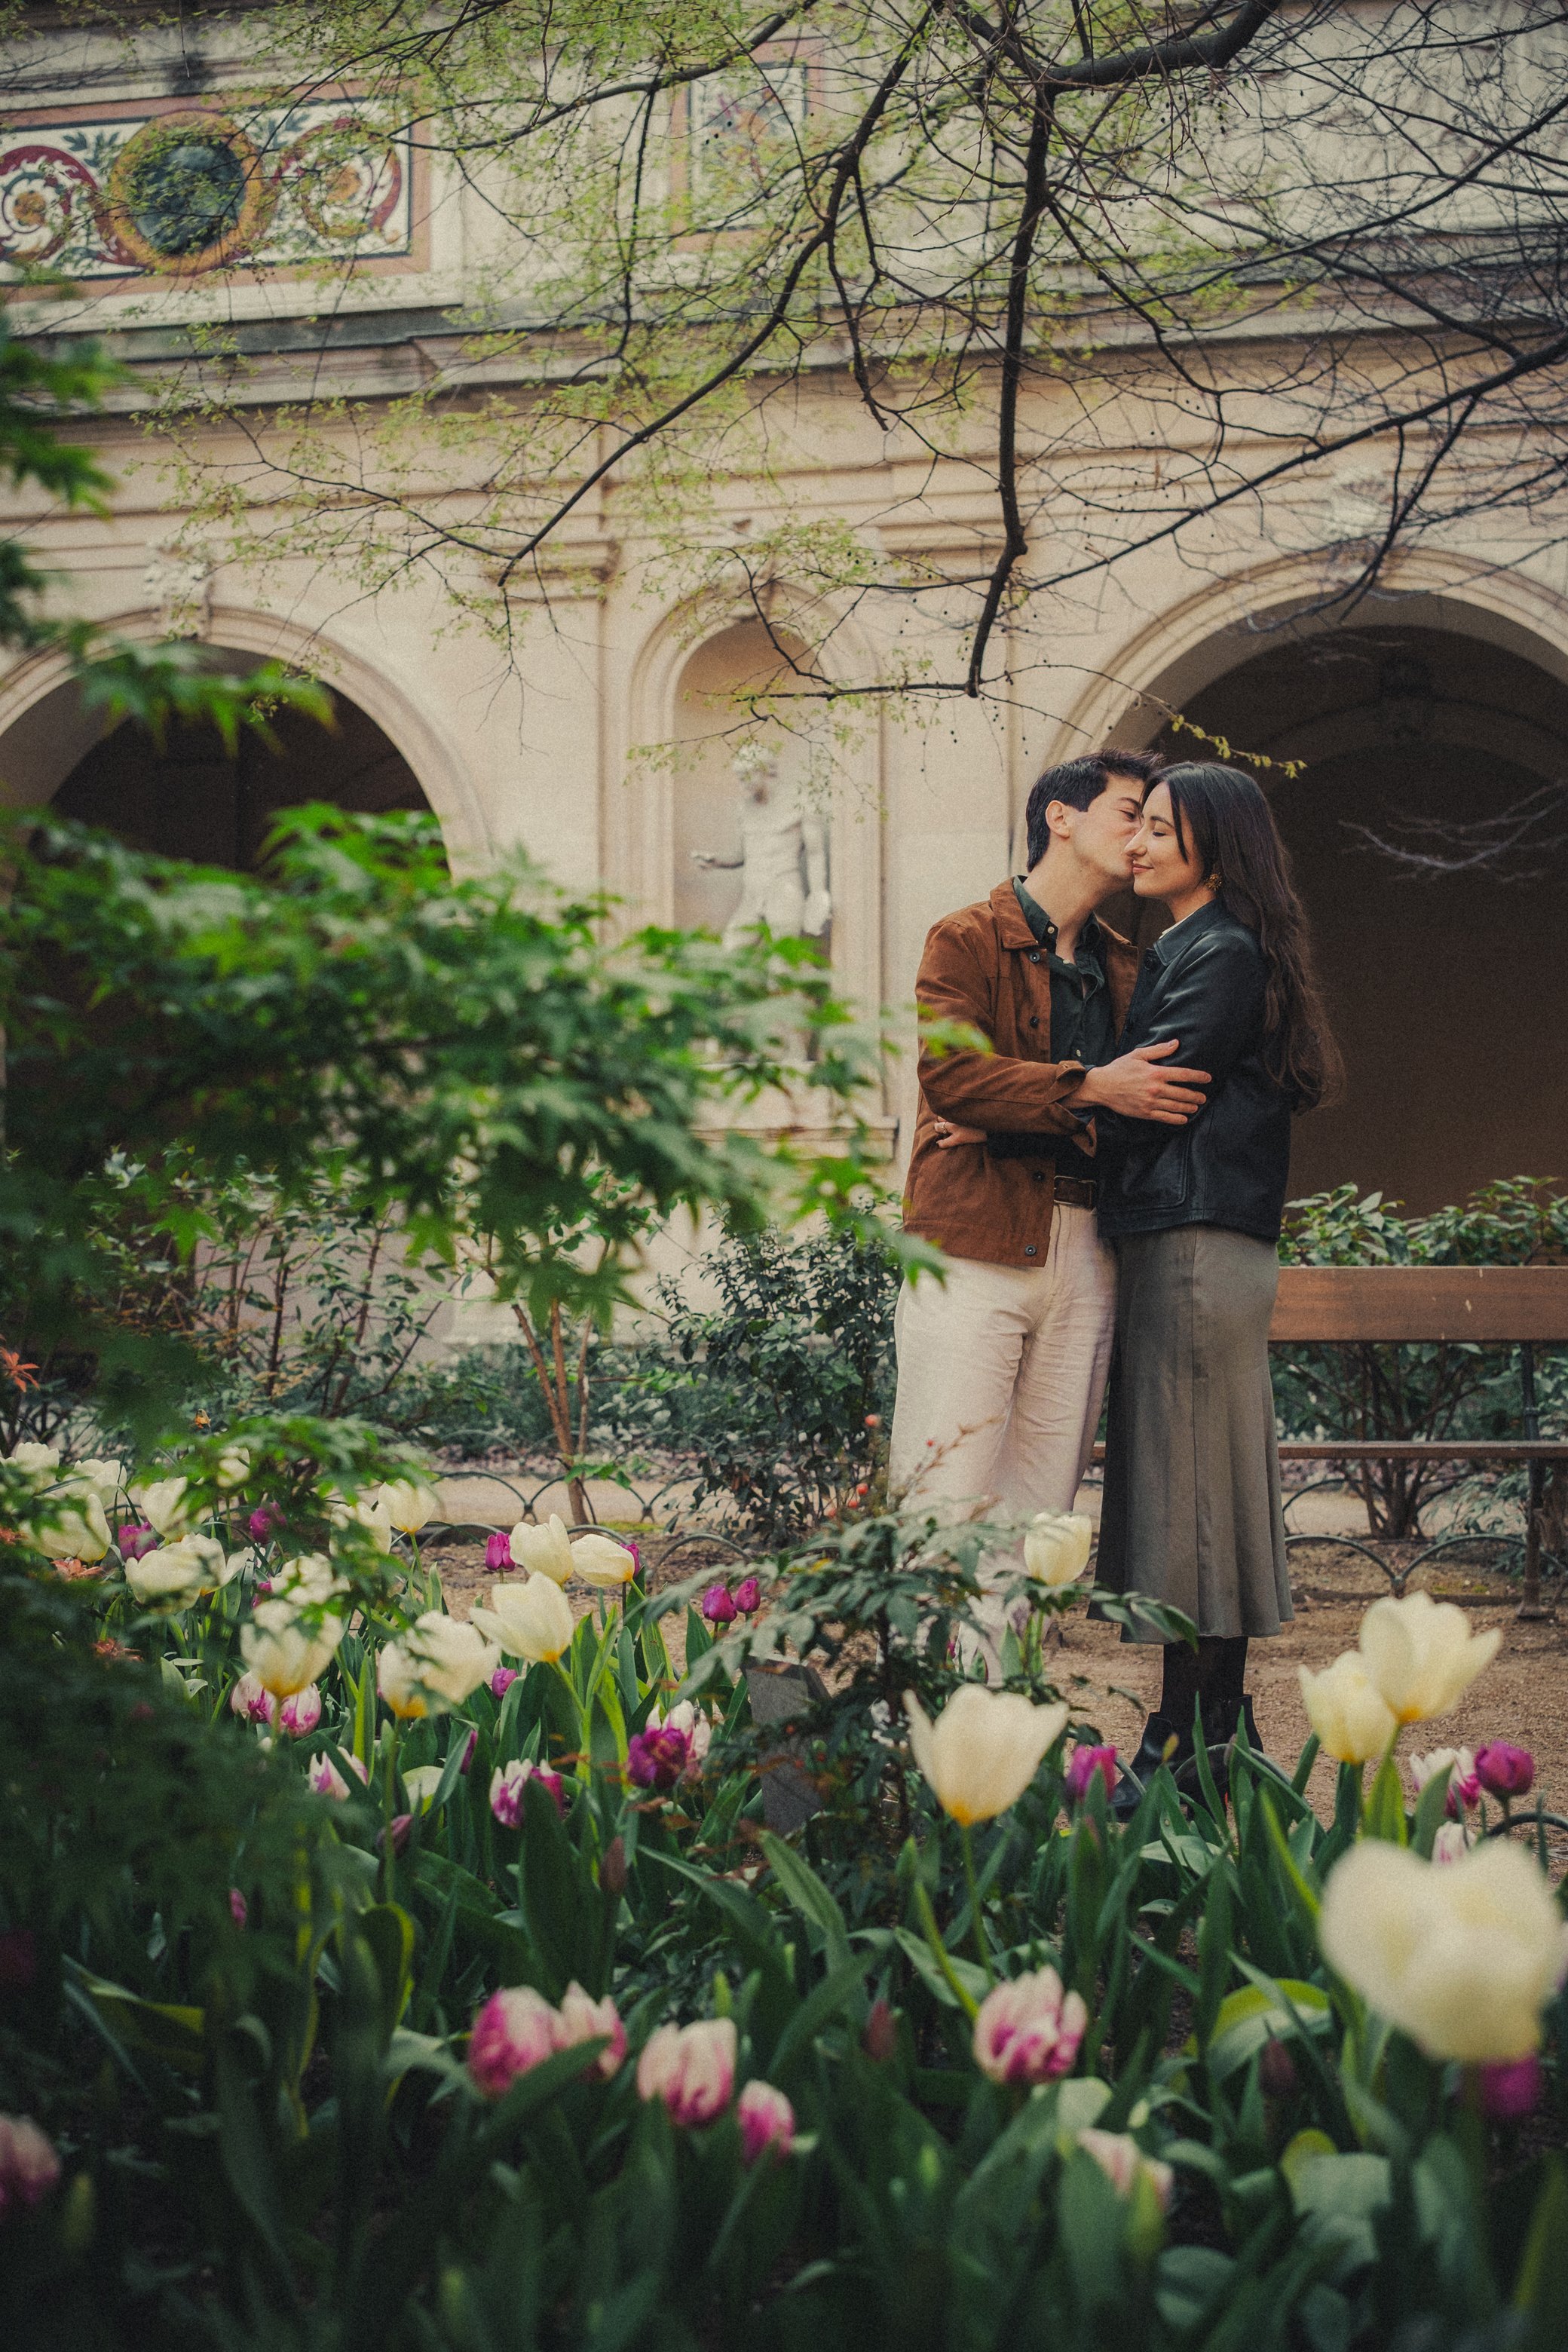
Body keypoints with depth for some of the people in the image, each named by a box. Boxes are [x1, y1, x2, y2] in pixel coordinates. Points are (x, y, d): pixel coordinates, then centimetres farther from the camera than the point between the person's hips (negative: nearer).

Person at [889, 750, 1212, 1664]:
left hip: (1086, 1253, 6)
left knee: (1039, 1505, 4)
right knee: (948, 1495, -9)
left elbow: (1147, 1083, 21)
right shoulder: (968, 939, 2)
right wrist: (1090, 1088, -19)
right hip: (975, 1245, -6)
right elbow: (950, 1071, -12)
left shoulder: (1124, 967, 22)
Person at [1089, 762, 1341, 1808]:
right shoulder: (1184, 950, 19)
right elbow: (1144, 1096, 17)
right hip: (1177, 1242, 10)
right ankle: (1217, 1727, 17)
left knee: (1188, 1482, -7)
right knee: (1198, 1486, 11)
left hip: (1197, 1248, -10)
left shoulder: (1223, 955, -11)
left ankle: (1193, 1743, -2)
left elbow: (1141, 1103, -16)